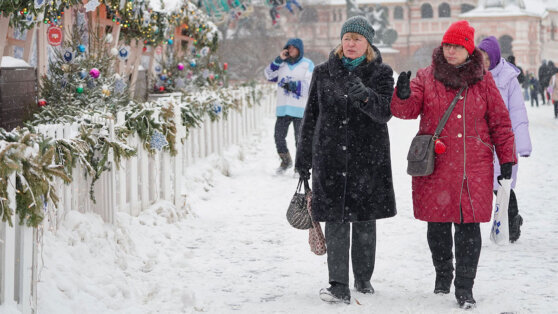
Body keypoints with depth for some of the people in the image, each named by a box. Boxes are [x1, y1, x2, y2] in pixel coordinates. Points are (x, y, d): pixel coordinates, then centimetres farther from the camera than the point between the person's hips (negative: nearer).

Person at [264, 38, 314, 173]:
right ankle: (286, 161, 28)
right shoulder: (282, 63, 14)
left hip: (300, 109, -4)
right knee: (279, 137, 9)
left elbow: (310, 85, -6)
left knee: (300, 139, -1)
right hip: (283, 108, 4)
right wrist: (278, 60, -6)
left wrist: (295, 85, -17)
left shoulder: (307, 64, 1)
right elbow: (269, 75, 2)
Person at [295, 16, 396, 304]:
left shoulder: (380, 73, 2)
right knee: (335, 222, -5)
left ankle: (363, 279, 24)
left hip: (369, 157, 0)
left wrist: (365, 96, -33)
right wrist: (303, 157, 12)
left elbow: (385, 112, -13)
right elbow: (311, 116, 12)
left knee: (365, 221, 8)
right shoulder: (324, 72, 6)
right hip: (330, 157, 0)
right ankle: (339, 286, -4)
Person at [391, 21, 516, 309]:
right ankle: (442, 274, 30)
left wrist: (506, 158, 6)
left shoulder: (483, 80, 6)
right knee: (437, 225, 8)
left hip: (473, 167, -1)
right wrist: (403, 96, -29)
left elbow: (499, 121, 9)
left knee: (468, 226, -4)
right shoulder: (427, 77, 5)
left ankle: (465, 288, 3)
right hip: (434, 166, 1)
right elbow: (407, 110, -6)